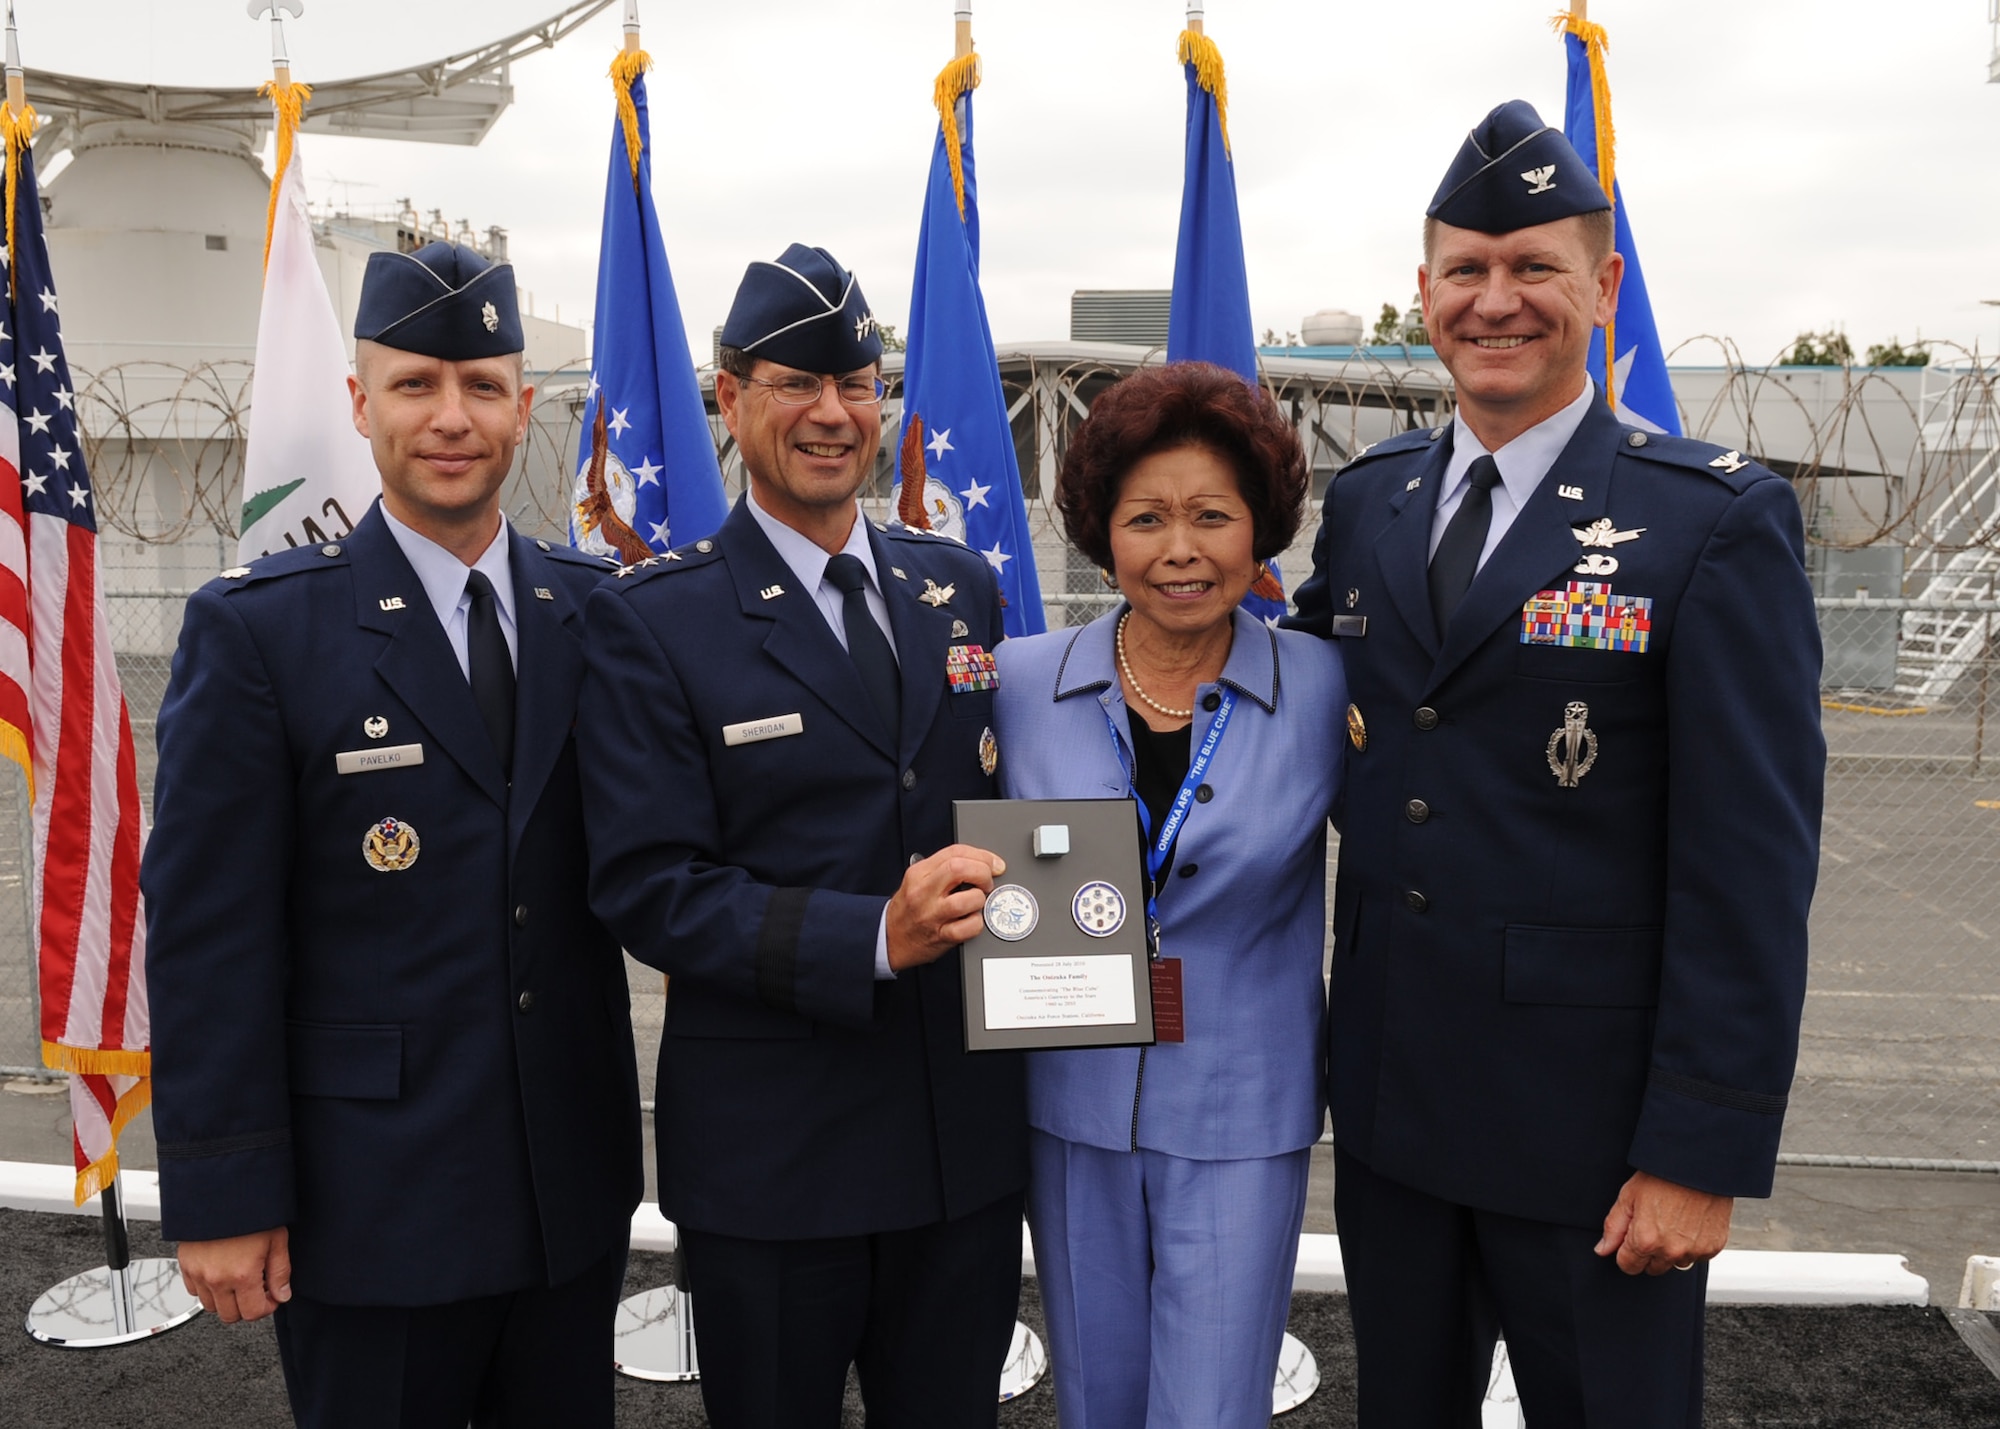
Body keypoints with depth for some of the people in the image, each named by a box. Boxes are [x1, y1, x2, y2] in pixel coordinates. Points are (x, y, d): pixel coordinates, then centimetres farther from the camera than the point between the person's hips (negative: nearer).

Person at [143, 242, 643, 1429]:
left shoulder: (597, 610, 2)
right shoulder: (258, 629, -9)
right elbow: (208, 937, -9)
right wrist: (222, 1199, -9)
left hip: (574, 1191, 4)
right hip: (371, 1200, -3)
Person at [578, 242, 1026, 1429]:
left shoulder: (961, 588, 7)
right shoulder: (655, 622, -8)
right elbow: (649, 889, -14)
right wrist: (872, 937, -24)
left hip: (970, 1131, 4)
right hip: (767, 1151, -3)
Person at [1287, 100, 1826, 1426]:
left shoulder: (1718, 521, -10)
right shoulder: (1366, 501, 5)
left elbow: (1751, 864, -13)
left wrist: (1704, 1151, -15)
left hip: (1591, 1119, -4)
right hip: (1389, 1098, 5)